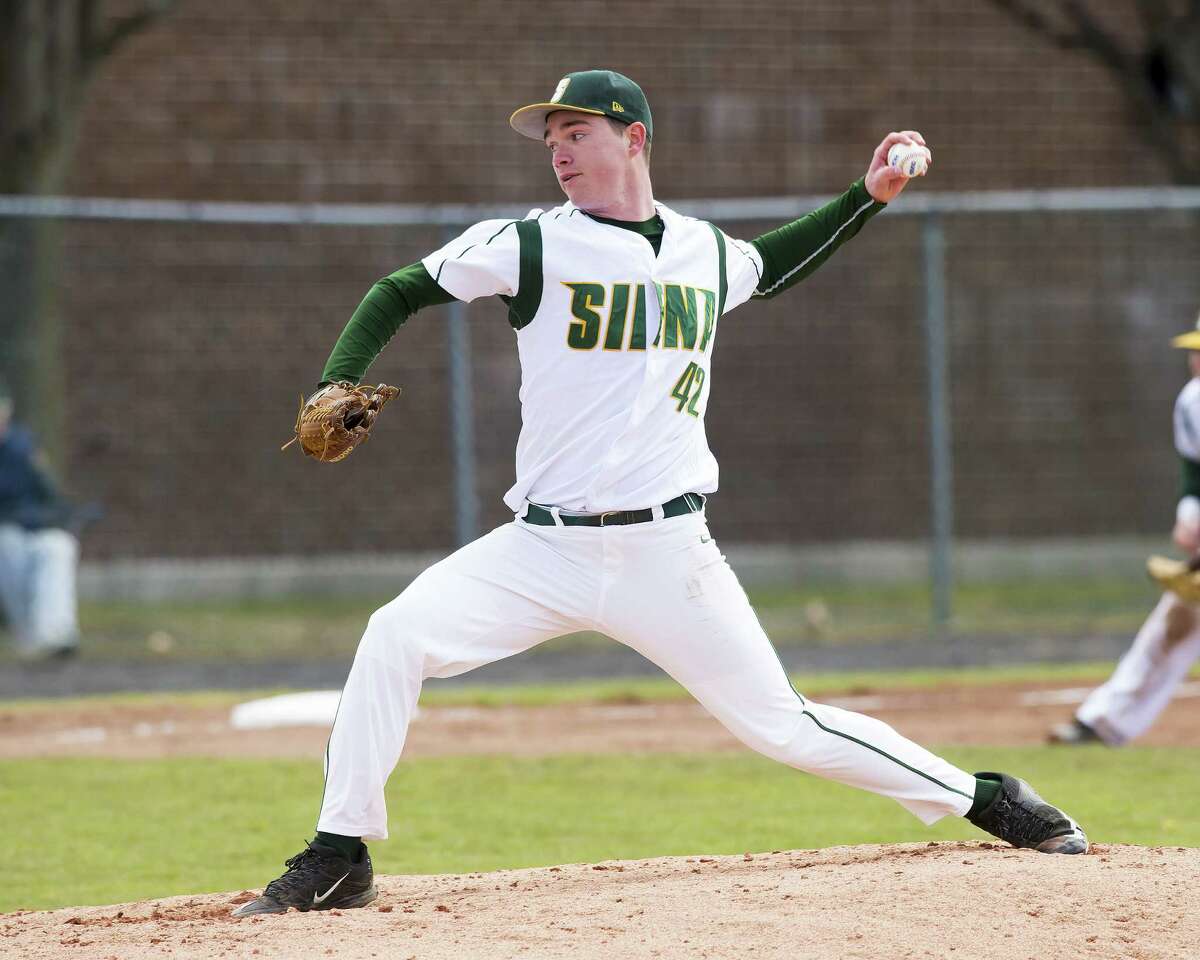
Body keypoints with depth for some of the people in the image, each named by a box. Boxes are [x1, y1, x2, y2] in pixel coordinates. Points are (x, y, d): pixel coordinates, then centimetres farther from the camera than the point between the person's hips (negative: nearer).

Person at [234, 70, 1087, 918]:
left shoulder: (707, 252, 9)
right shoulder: (530, 245, 0)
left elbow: (772, 270, 33)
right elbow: (401, 293, 5)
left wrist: (867, 198, 24)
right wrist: (338, 387, -11)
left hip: (668, 554, 1)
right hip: (546, 550, 0)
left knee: (782, 726, 0)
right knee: (396, 637, -20)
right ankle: (339, 862, -11)